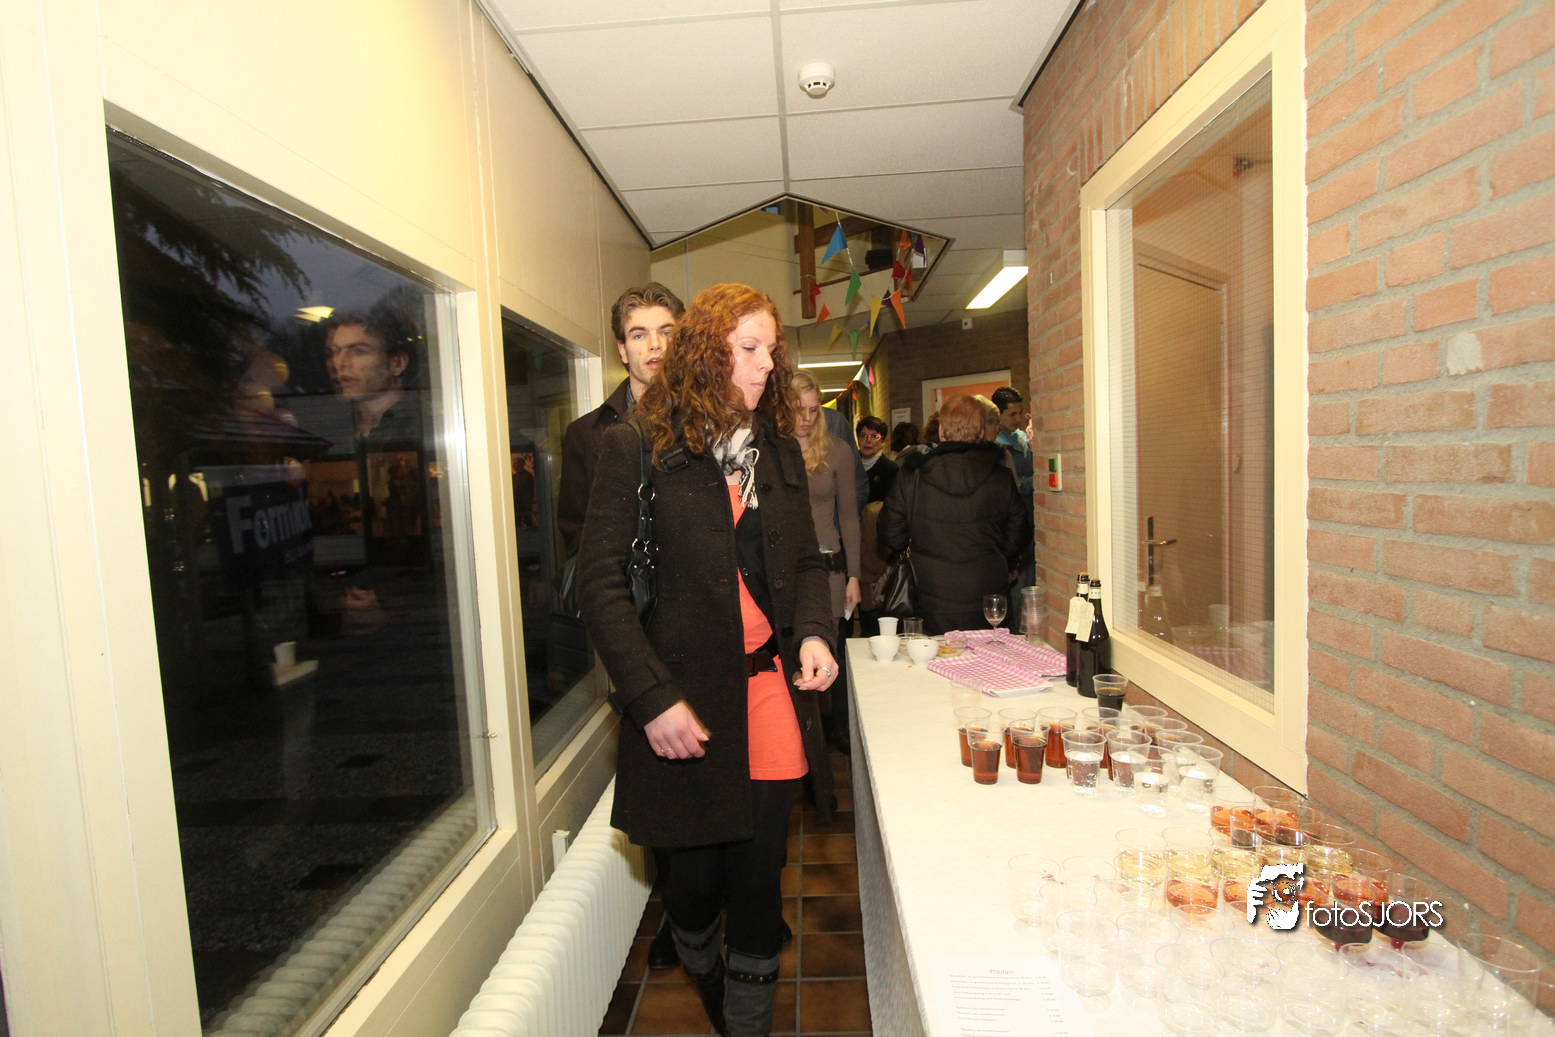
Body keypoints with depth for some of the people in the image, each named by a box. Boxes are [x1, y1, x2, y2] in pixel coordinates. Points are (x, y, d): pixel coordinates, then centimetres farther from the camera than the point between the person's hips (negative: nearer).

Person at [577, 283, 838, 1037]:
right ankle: (698, 968, 48)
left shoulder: (779, 449, 10)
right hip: (684, 699, -3)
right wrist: (653, 698, -14)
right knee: (698, 868, 13)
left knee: (759, 869, 10)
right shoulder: (636, 447, -6)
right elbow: (600, 581, -9)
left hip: (772, 688, 4)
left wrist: (813, 631, -3)